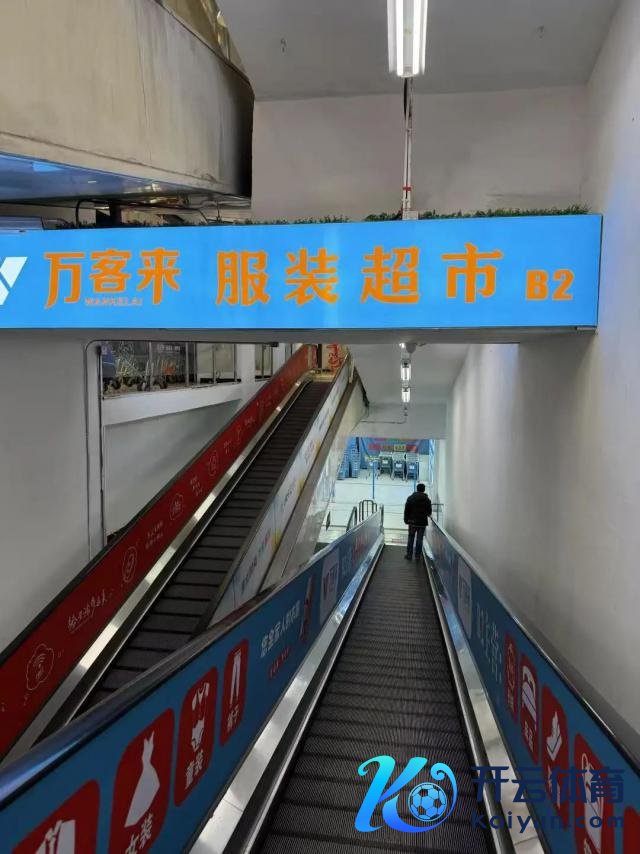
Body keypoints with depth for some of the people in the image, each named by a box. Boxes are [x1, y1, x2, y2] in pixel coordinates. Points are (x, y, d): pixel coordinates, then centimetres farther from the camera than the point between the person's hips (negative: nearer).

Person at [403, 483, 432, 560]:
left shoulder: (410, 498, -3)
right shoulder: (427, 500, -3)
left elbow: (406, 510, -2)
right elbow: (429, 512, 4)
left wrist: (406, 520, 6)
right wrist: (427, 515, 26)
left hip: (412, 522, 0)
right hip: (422, 522, 0)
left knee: (411, 538, 10)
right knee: (419, 539, 5)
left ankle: (409, 555, 11)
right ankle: (417, 556, 8)